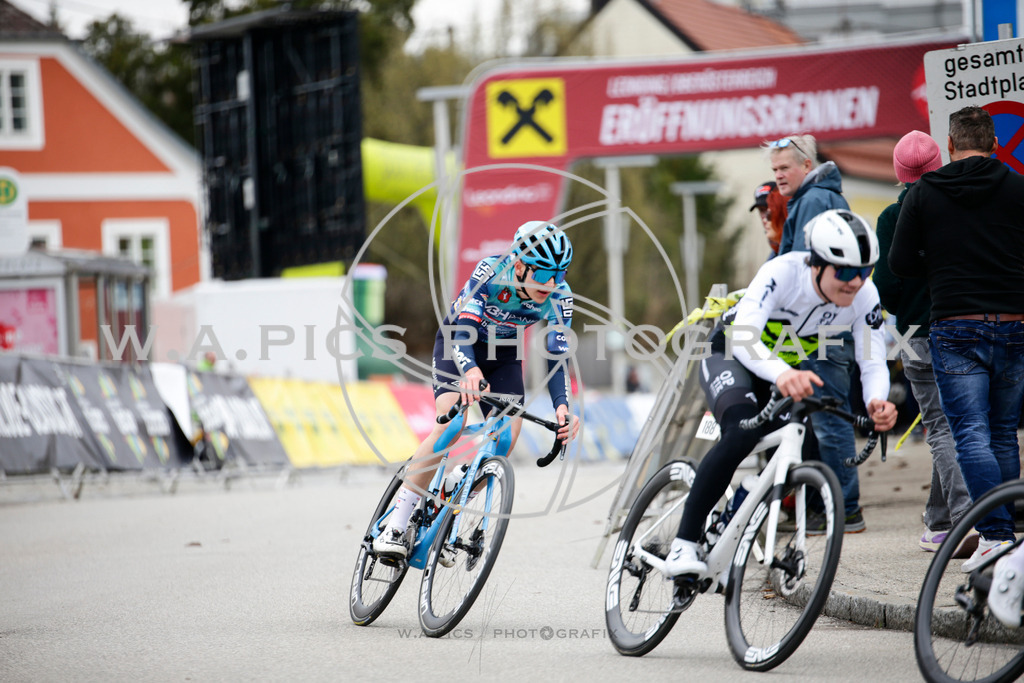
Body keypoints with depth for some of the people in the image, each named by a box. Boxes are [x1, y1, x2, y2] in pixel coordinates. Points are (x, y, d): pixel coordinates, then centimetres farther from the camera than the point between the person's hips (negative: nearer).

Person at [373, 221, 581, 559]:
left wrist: (561, 406, -42)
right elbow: (462, 331, -41)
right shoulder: (491, 272, -34)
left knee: (508, 433, -18)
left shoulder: (559, 297, -24)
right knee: (451, 421, -26)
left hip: (504, 354, 4)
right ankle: (397, 525, -24)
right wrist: (469, 370, -62)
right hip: (459, 342, -4)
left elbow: (556, 359, -24)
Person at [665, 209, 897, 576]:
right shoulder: (783, 272, -35)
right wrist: (781, 373, -67)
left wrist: (877, 402, -47)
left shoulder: (865, 297, -21)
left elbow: (873, 363, -22)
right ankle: (684, 545, -31)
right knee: (743, 432, -33)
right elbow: (742, 337, -47)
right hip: (731, 356, -6)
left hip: (791, 371, 6)